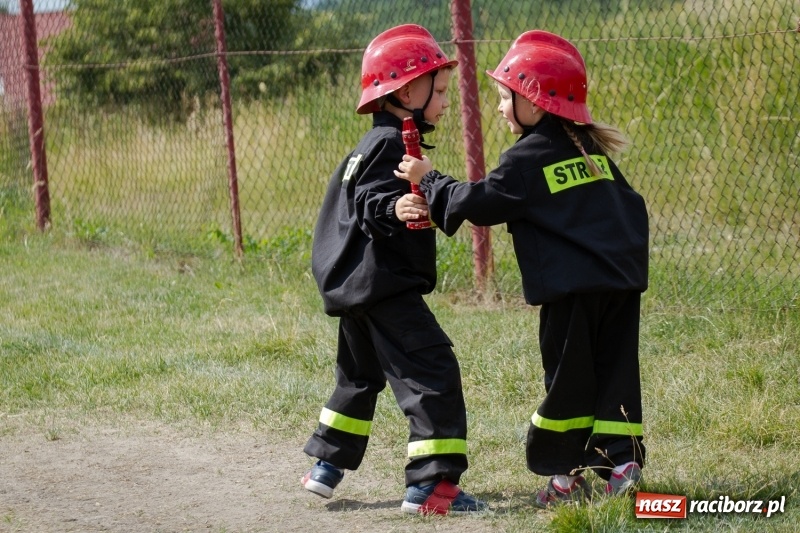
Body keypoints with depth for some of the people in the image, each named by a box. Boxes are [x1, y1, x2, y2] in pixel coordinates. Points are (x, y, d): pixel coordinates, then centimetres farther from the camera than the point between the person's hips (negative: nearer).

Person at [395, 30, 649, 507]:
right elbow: (631, 204, 18)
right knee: (615, 373, 7)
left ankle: (564, 475, 8)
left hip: (572, 288, -6)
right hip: (622, 281, 6)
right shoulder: (591, 149, 15)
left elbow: (479, 203, -8)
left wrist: (429, 180, 3)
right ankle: (622, 461, 1)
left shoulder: (528, 157, -6)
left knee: (567, 380, 2)